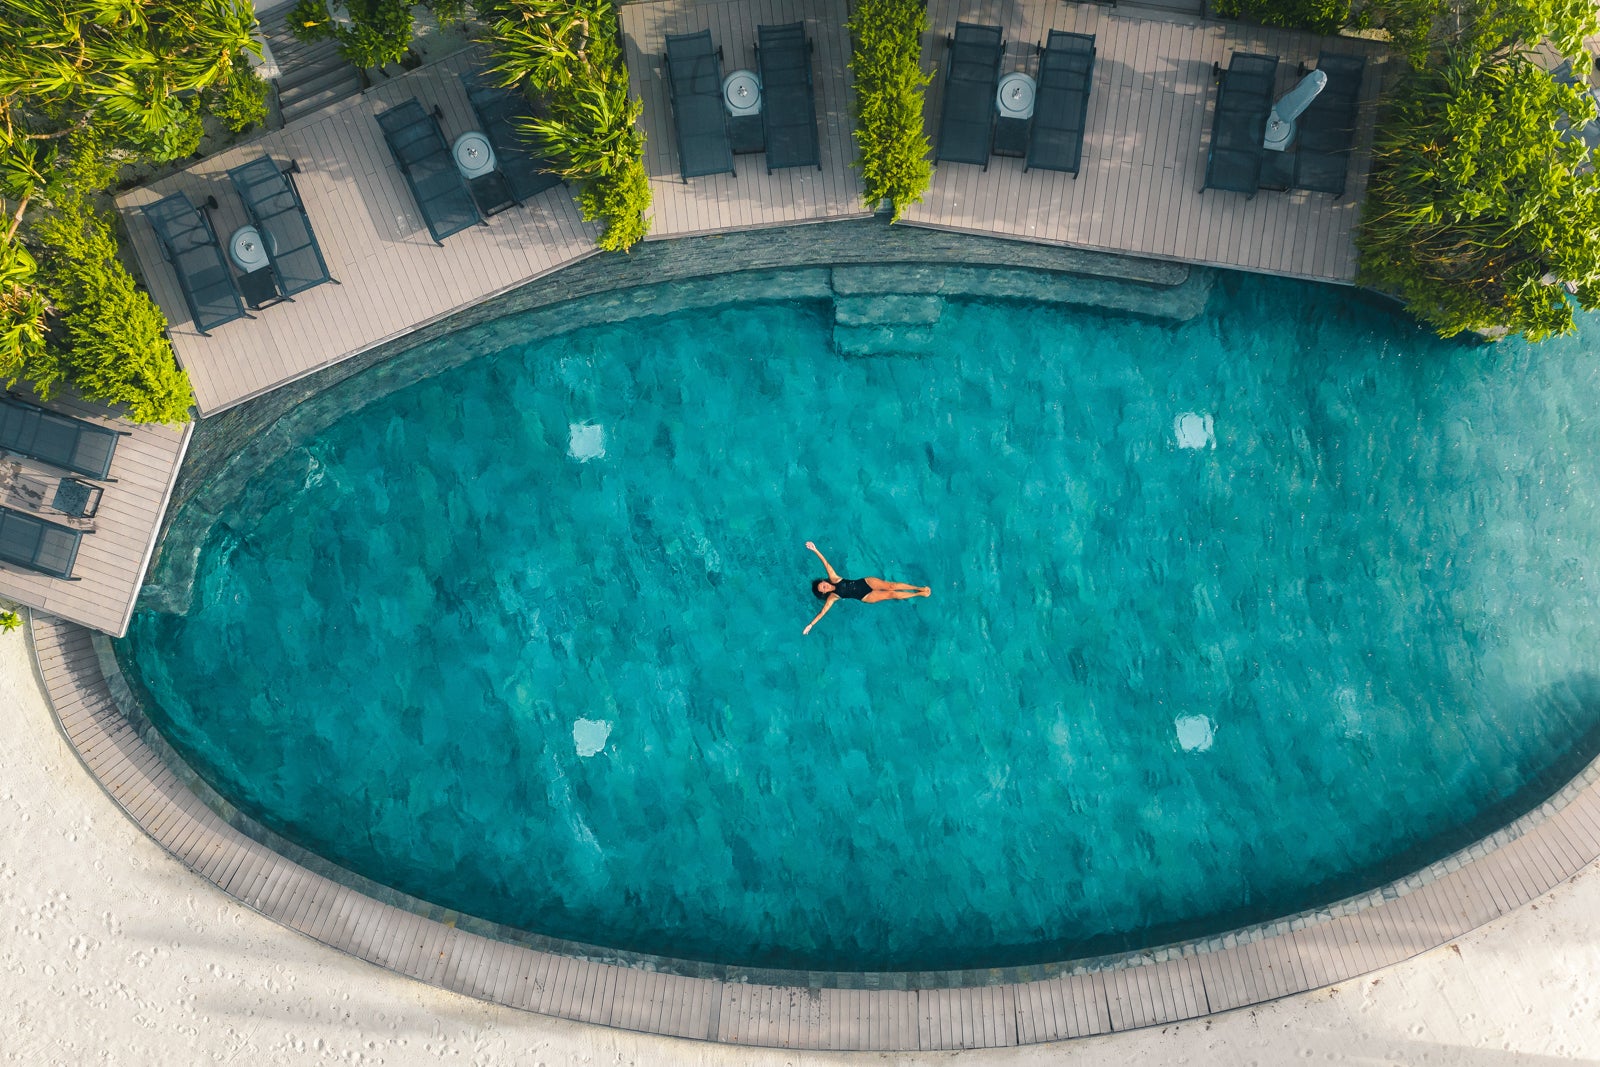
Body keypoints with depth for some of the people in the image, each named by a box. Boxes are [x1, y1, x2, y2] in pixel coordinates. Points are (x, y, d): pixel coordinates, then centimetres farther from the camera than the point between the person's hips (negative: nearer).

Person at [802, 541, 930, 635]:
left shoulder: (834, 579, -3)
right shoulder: (832, 597, -10)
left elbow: (826, 564, -11)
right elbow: (822, 612, -15)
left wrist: (815, 550, -21)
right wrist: (810, 625, -23)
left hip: (866, 582, 2)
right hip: (865, 597, -2)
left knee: (891, 586, -12)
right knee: (891, 594, -12)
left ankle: (920, 588, -4)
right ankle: (919, 594, -3)